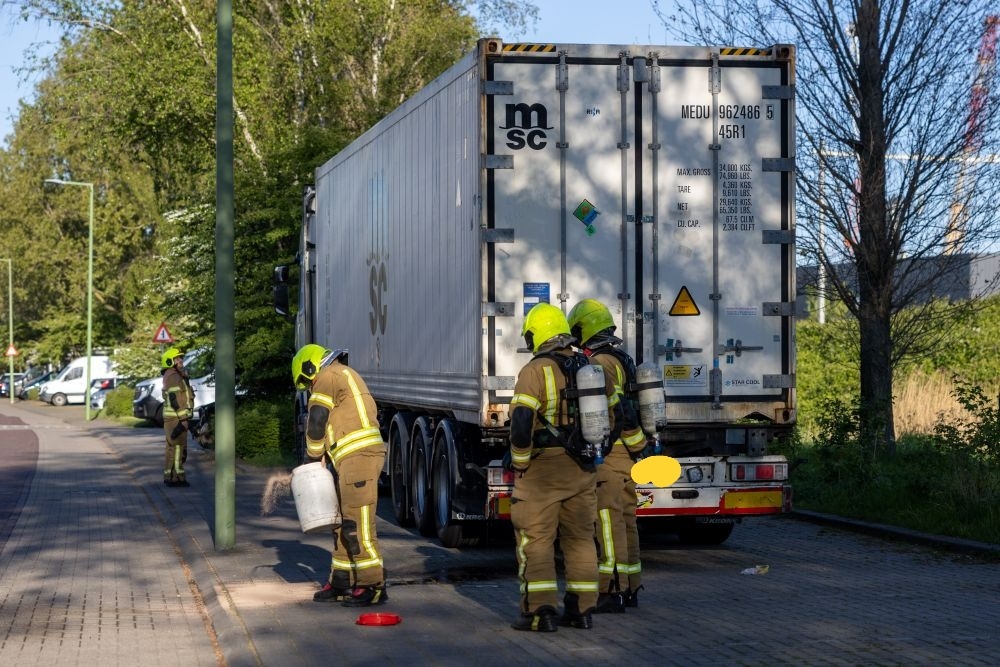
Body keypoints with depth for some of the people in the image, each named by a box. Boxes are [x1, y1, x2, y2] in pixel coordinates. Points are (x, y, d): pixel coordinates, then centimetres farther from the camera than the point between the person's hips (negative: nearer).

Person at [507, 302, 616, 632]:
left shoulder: (535, 372, -11)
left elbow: (521, 423, -19)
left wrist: (519, 463, -8)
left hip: (543, 468, -6)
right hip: (583, 469, 6)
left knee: (535, 538, 1)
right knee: (580, 538, 14)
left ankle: (540, 611, -3)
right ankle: (581, 609, 17)